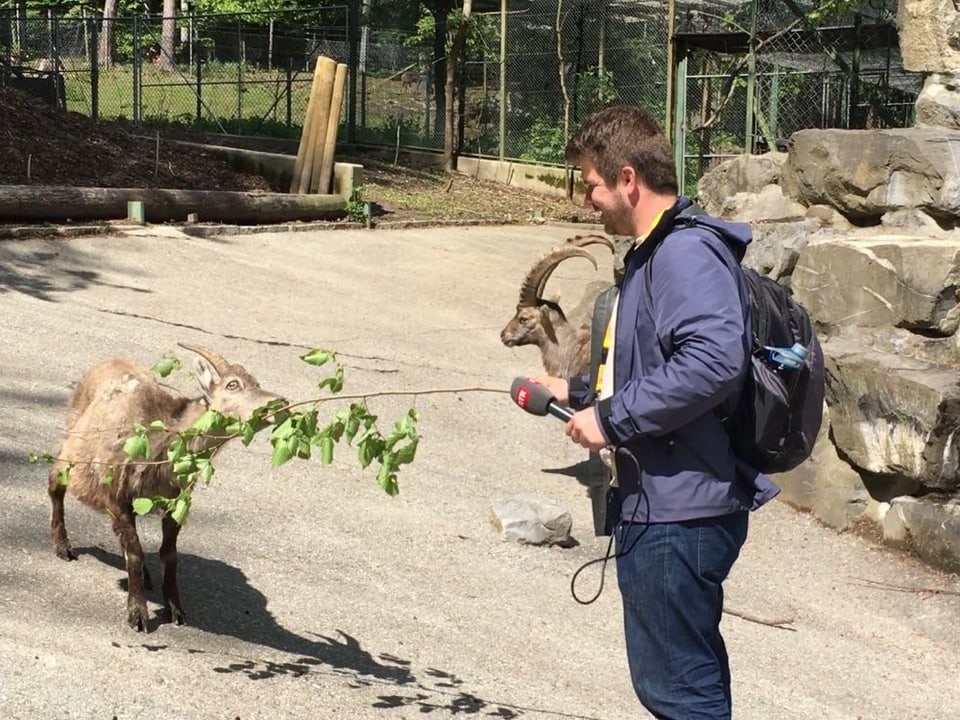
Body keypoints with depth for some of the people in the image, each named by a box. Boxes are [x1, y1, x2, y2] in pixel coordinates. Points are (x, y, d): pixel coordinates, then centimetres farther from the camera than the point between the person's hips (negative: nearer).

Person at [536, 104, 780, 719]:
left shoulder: (685, 252, -18)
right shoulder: (657, 250, 16)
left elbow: (713, 360, -32)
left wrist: (611, 417, -25)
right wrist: (579, 392, 21)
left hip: (680, 513, -11)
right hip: (667, 506, 11)